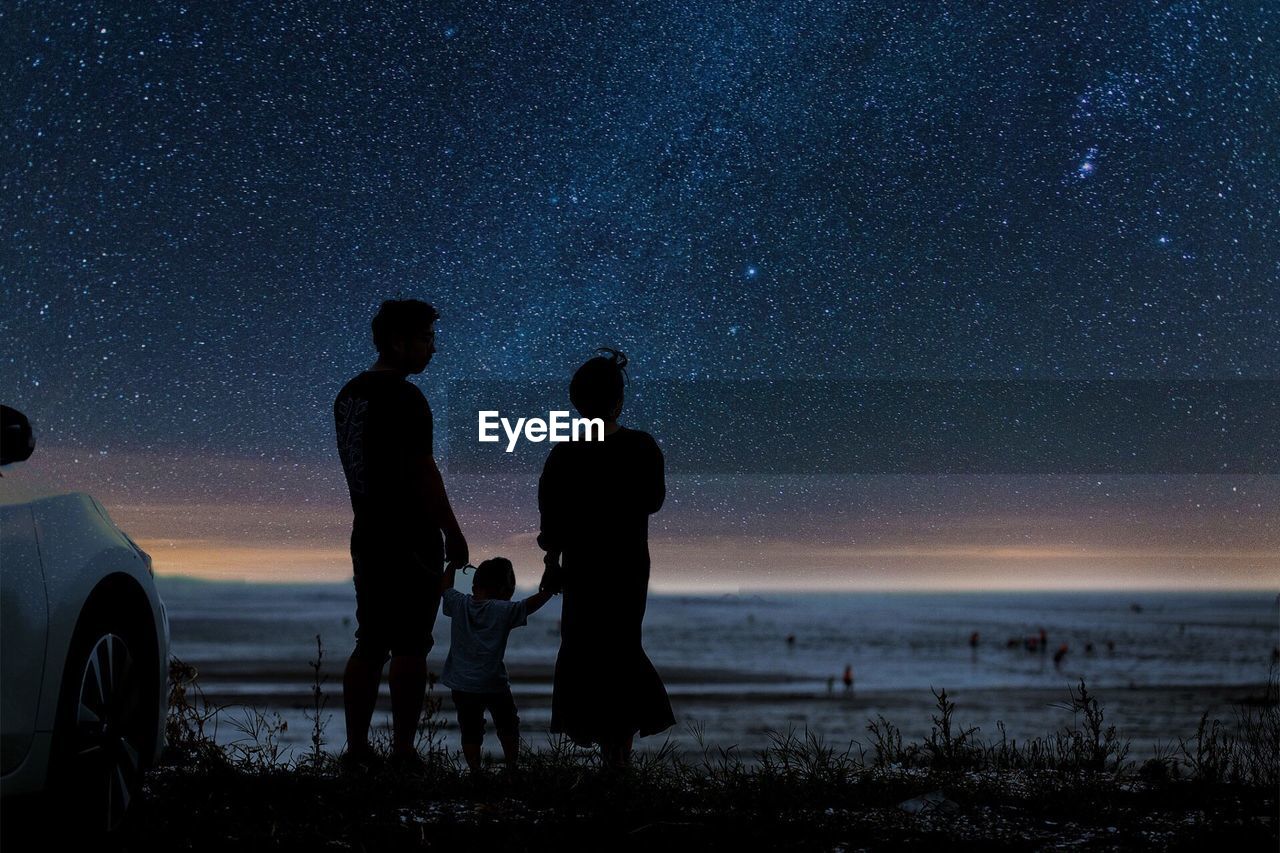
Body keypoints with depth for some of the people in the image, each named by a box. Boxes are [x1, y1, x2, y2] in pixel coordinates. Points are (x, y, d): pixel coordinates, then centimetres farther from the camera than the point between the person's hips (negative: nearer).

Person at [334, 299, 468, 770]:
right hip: (411, 541, -8)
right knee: (409, 648, -5)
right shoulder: (404, 398, -15)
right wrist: (453, 534, -11)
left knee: (369, 644, 11)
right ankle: (403, 750, -4)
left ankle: (356, 747, 11)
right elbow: (423, 472, -17)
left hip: (368, 536, 8)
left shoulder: (349, 394, 12)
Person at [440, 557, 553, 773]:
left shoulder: (459, 604, -1)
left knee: (470, 733, 7)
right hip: (494, 684, -2)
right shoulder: (504, 610, -10)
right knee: (508, 729, 17)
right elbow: (534, 602, -6)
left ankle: (475, 771, 0)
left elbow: (444, 588, 18)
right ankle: (511, 768, 16)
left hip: (462, 686, 2)